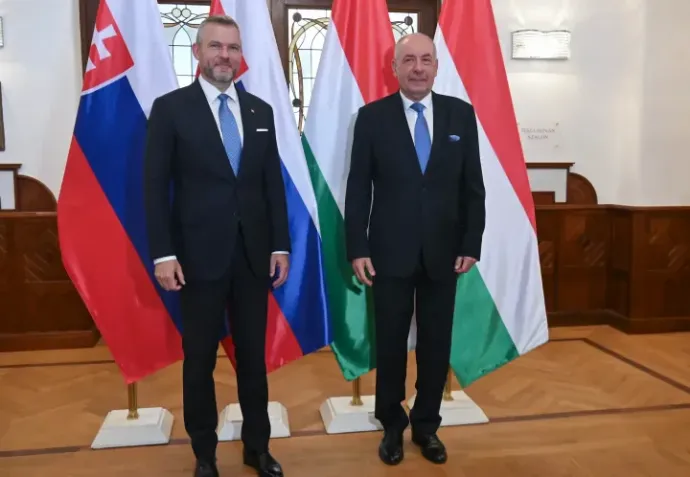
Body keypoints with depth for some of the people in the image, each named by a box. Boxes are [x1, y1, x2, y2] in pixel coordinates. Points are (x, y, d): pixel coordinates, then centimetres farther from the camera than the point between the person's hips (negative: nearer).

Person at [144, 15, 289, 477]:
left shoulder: (260, 110, 9)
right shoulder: (170, 108, -2)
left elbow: (274, 183, 9)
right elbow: (156, 186, -5)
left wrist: (280, 246, 4)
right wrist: (163, 253, -11)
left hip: (254, 254, 3)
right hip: (199, 255, -3)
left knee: (254, 354, 12)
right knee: (200, 359, 10)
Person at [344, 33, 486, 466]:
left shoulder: (461, 114, 4)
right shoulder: (372, 117, -1)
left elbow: (473, 186, 4)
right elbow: (358, 188, -2)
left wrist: (471, 245, -2)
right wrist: (357, 249, -8)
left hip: (444, 252, 2)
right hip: (390, 252, -1)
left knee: (436, 344, 10)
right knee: (391, 343, 10)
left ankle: (427, 425, 29)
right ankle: (392, 426, 29)